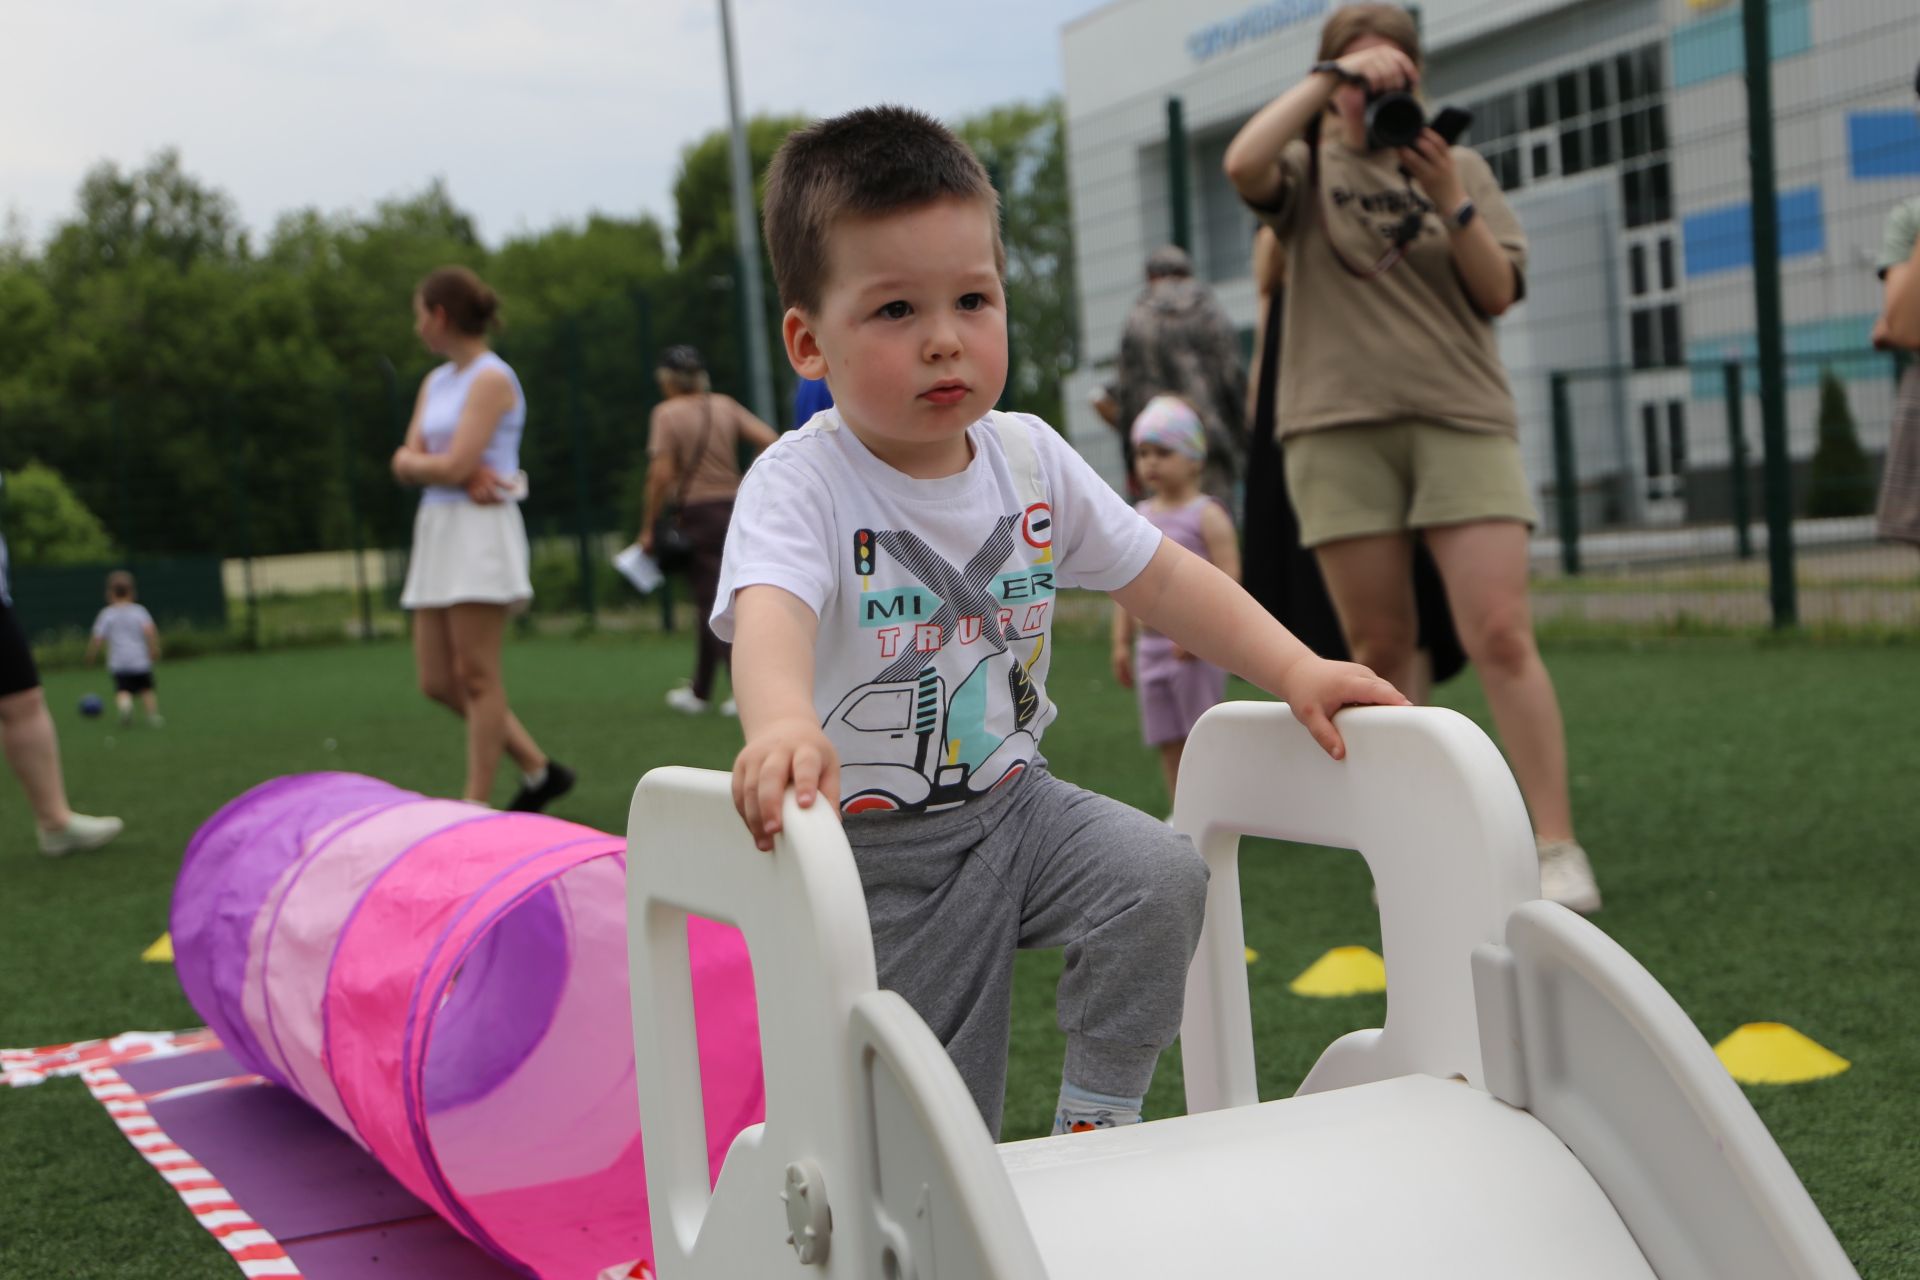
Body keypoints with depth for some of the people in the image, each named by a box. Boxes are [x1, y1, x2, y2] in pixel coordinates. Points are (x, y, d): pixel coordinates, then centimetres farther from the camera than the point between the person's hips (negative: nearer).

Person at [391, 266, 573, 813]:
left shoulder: (491, 379, -8)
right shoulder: (435, 383, 17)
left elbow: (454, 466, -18)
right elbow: (405, 464, 8)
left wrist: (419, 461, 2)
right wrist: (460, 471, -9)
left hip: (482, 531, -9)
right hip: (438, 529, 9)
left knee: (476, 676, -6)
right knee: (437, 682, 8)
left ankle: (475, 804, -2)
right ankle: (540, 768, 18)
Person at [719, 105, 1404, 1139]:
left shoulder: (1029, 459, -2)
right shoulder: (801, 483, -19)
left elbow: (1161, 579, 5)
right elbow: (769, 612, -40)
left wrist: (1293, 669, -6)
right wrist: (782, 723, -62)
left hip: (1010, 805, 4)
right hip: (876, 854, -4)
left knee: (1161, 877, -20)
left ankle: (1097, 1119, -3)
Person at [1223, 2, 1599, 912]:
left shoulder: (1461, 170, 15)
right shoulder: (1311, 166, 10)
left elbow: (1498, 293, 5)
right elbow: (1243, 164, -13)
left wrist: (1452, 207, -9)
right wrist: (1330, 77, -10)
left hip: (1461, 418, 0)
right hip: (1340, 426, 0)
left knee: (1501, 638, -10)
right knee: (1380, 650, 3)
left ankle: (1556, 847, -8)